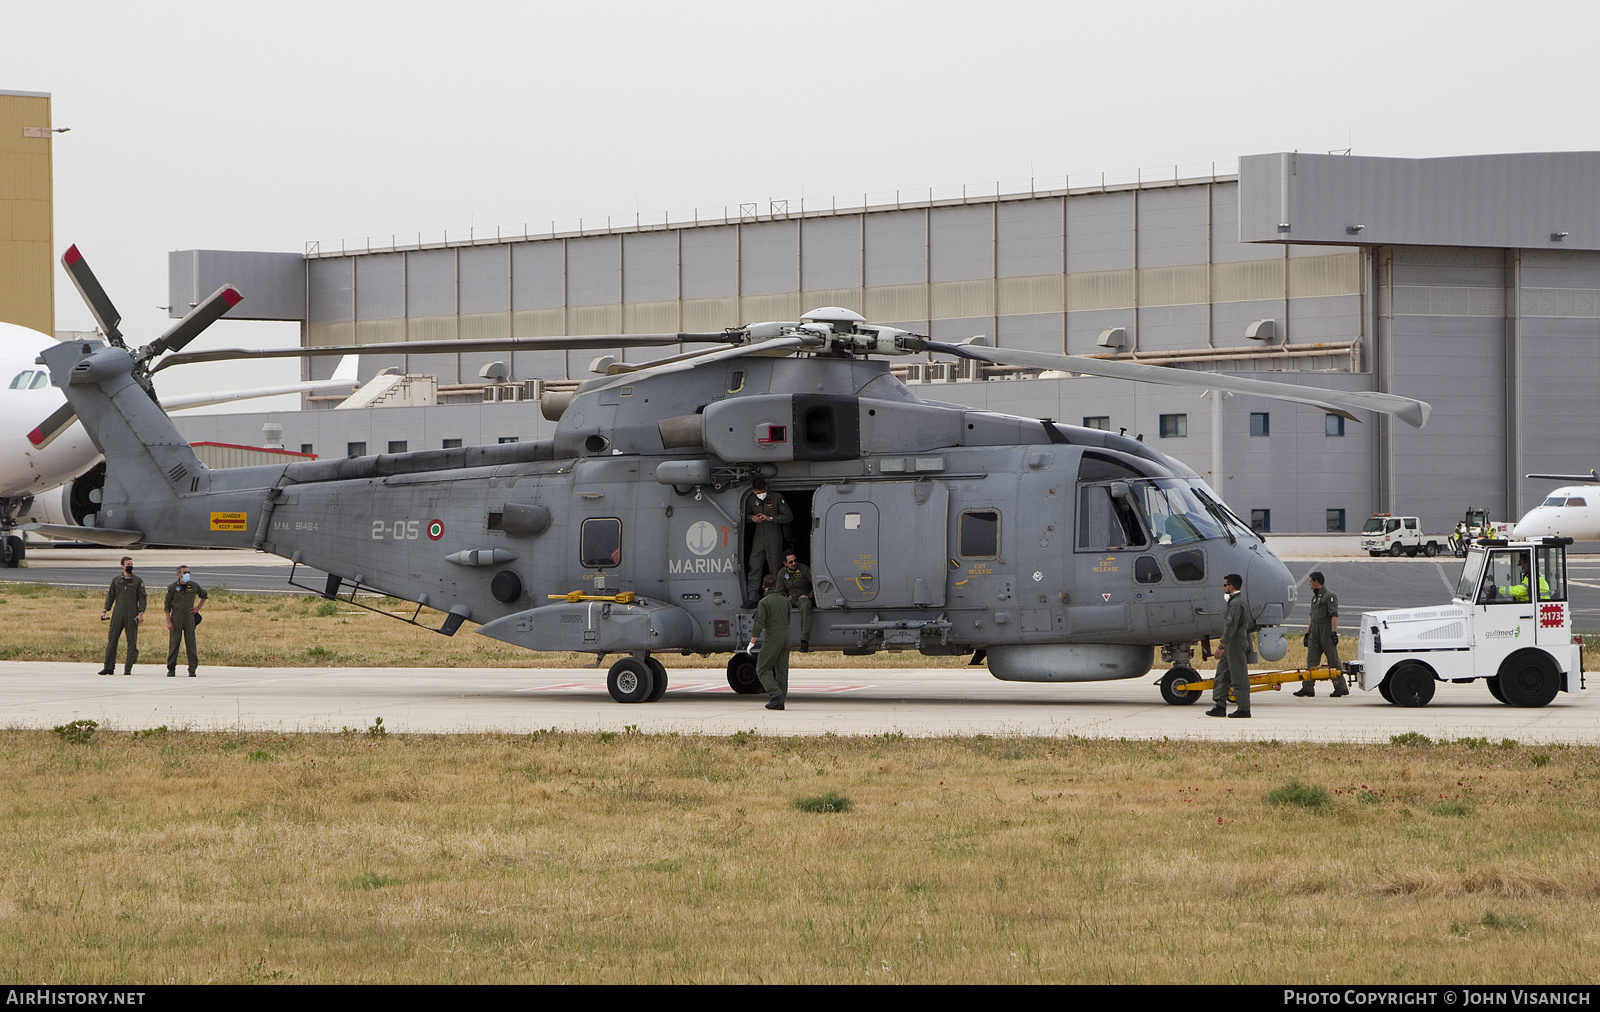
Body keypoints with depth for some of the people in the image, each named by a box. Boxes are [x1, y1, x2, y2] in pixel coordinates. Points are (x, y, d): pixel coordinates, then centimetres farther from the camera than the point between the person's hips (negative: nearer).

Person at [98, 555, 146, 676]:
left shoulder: (138, 581, 7)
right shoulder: (115, 580, 12)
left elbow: (142, 597, 3)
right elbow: (110, 596, 14)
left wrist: (141, 613, -9)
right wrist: (105, 611, 4)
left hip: (132, 616, -1)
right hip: (117, 615, 1)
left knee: (132, 642, -2)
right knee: (111, 640, -3)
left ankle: (128, 668, 4)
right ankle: (109, 667, 2)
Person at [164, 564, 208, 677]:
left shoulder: (194, 586, 4)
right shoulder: (172, 587, -2)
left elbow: (204, 595, 24)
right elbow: (167, 605, 1)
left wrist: (198, 608, 12)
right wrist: (169, 622, -6)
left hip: (189, 618, 1)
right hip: (176, 618, -1)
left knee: (191, 644, -2)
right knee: (173, 644, 0)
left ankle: (192, 669, 0)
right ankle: (171, 669, 8)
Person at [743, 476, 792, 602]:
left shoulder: (777, 498, -8)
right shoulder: (751, 500, 4)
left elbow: (789, 517, -6)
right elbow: (746, 514, 21)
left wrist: (770, 518, -17)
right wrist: (752, 518, -4)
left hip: (774, 537, -3)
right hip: (759, 537, 3)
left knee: (775, 567, -2)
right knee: (755, 566, -5)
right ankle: (752, 596, -5)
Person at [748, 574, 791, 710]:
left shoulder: (764, 602, -10)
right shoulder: (784, 601, 9)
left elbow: (759, 624, -15)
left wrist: (752, 643, -12)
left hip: (772, 638, -6)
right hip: (786, 636, 6)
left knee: (762, 669, 0)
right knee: (781, 670, 8)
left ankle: (776, 694, -17)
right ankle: (780, 702, 6)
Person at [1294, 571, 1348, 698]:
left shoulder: (1330, 596, -8)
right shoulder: (1315, 597, 19)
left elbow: (1334, 615, -18)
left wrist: (1334, 632, -27)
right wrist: (1307, 633, 24)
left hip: (1326, 632, -8)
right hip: (1315, 634, 8)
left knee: (1333, 661, -5)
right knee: (1311, 660, 1)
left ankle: (1341, 688, -1)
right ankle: (1308, 688, -3)